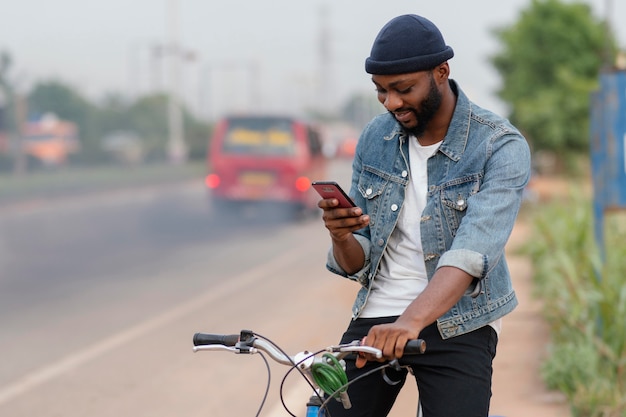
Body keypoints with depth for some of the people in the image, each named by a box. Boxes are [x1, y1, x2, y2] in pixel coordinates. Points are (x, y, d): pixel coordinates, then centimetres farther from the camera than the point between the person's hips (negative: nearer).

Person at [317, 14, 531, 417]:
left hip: (457, 325, -4)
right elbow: (354, 265, 5)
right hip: (376, 318, 4)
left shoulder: (502, 147, -13)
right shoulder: (375, 139, 1)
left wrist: (412, 321, -44)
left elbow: (471, 252, -28)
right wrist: (340, 236, -19)